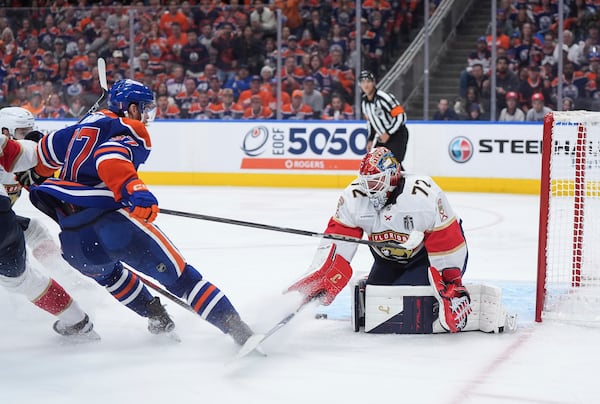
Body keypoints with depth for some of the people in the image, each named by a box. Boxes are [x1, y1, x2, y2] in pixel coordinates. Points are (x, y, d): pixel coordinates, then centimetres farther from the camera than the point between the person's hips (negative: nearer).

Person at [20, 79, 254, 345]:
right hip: (112, 222, -7)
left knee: (105, 272, 38)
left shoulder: (87, 124, 24)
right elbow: (109, 156, -20)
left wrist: (34, 179, 54)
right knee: (179, 276, -3)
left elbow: (48, 150, 36)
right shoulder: (131, 134, 2)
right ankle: (238, 331, -11)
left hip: (72, 239, 7)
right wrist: (132, 189, -35)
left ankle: (158, 318, 40)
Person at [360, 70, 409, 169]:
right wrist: (370, 140, 12)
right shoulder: (364, 102, 5)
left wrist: (388, 134, -23)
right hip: (382, 137, 8)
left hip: (398, 135, -8)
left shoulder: (384, 97, -22)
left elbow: (401, 116, -23)